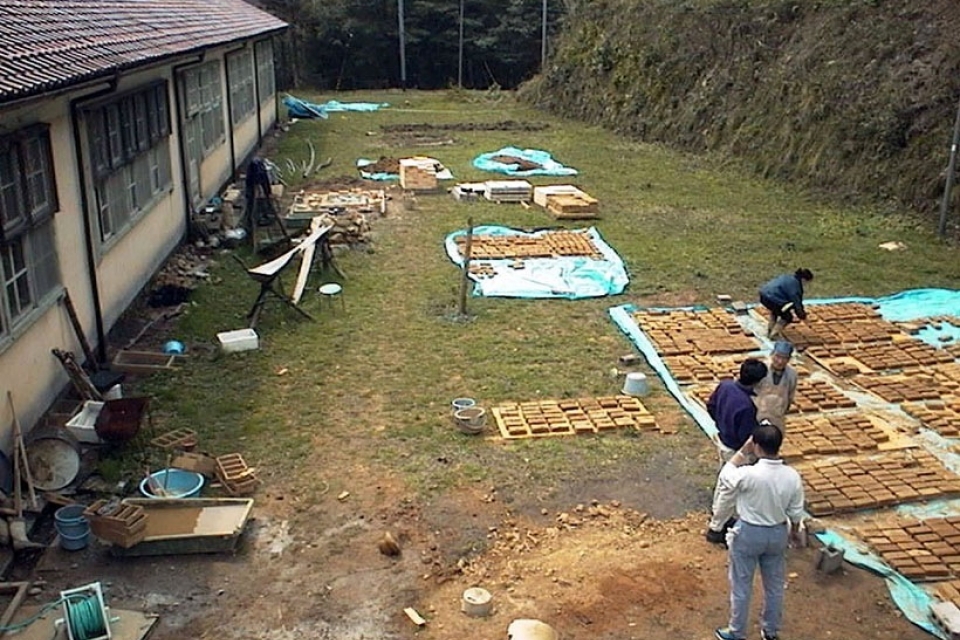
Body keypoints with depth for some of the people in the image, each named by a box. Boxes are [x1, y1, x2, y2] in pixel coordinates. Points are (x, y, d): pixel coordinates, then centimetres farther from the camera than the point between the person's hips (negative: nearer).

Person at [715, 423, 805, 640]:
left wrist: (743, 451, -3)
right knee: (774, 585, 22)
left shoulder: (750, 474, -30)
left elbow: (726, 473, -7)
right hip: (778, 533, 4)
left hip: (749, 533, -4)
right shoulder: (792, 476, -16)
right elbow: (796, 512, -3)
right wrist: (794, 531, 15)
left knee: (741, 585, 14)